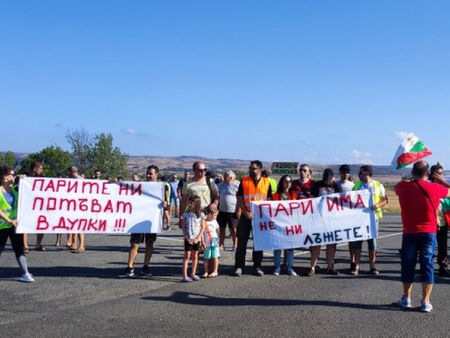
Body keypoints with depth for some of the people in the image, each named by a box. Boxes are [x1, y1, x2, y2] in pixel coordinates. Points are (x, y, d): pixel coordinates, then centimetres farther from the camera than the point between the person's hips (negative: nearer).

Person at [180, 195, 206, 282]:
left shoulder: (201, 215, -2)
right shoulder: (186, 214, -2)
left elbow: (203, 227, -2)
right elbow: (183, 227, -2)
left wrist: (197, 238, -10)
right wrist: (187, 238, -10)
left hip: (197, 239, 1)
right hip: (188, 239, -1)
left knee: (195, 256, 10)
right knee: (187, 256, -5)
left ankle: (193, 274, 22)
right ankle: (184, 276, -6)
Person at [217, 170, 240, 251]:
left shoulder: (237, 185, -7)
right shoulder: (222, 185, 14)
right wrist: (217, 208, 16)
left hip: (233, 211, -6)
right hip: (222, 210, 6)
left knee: (233, 229, 2)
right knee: (222, 228, 8)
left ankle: (235, 245, 15)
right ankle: (221, 245, 16)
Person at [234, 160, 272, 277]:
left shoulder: (266, 182, 6)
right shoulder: (244, 181, 4)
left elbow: (269, 200, 8)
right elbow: (239, 200, 1)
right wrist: (246, 212, -12)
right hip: (246, 216, -1)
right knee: (242, 242, 0)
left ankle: (257, 266, 18)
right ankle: (239, 267, 8)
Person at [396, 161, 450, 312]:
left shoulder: (403, 187, -5)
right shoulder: (434, 188, -10)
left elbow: (396, 187, 20)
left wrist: (411, 179, 25)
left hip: (409, 233, 1)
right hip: (429, 233, -1)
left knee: (408, 265, 12)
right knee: (427, 266, 5)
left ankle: (406, 298, 21)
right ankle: (425, 301, 5)